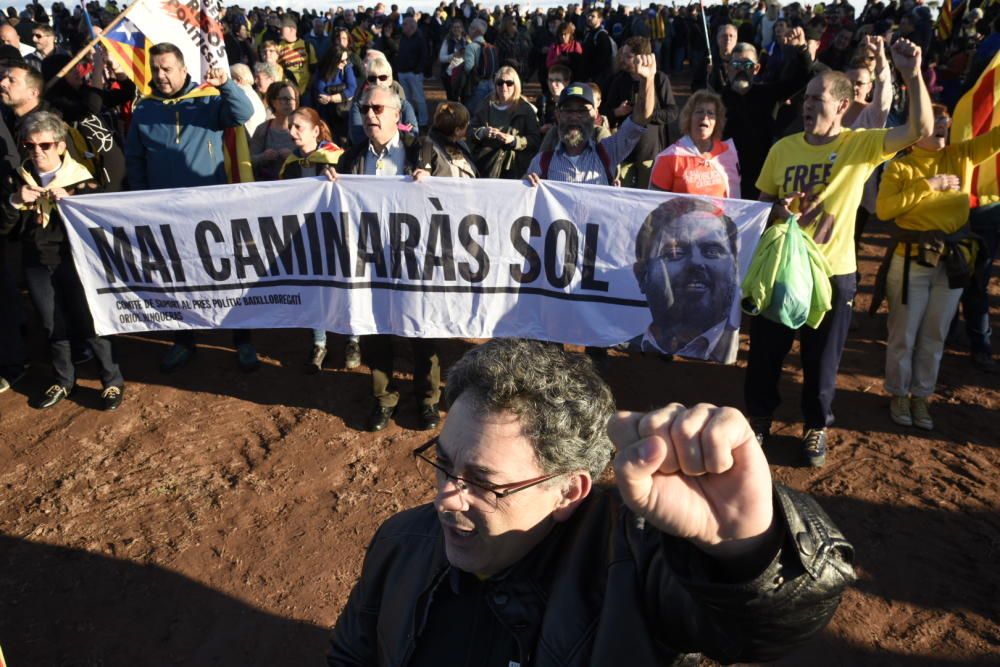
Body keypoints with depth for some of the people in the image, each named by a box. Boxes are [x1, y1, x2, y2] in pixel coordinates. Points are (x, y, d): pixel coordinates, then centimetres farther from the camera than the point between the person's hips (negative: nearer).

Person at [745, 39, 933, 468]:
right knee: (765, 352, 12)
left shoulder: (861, 145, -7)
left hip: (834, 273, -2)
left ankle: (816, 427, 35)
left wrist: (912, 75, -32)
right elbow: (762, 204, 9)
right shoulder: (783, 149, 0)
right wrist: (778, 212, -14)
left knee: (822, 361, 12)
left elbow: (920, 130, -21)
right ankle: (759, 419, 34)